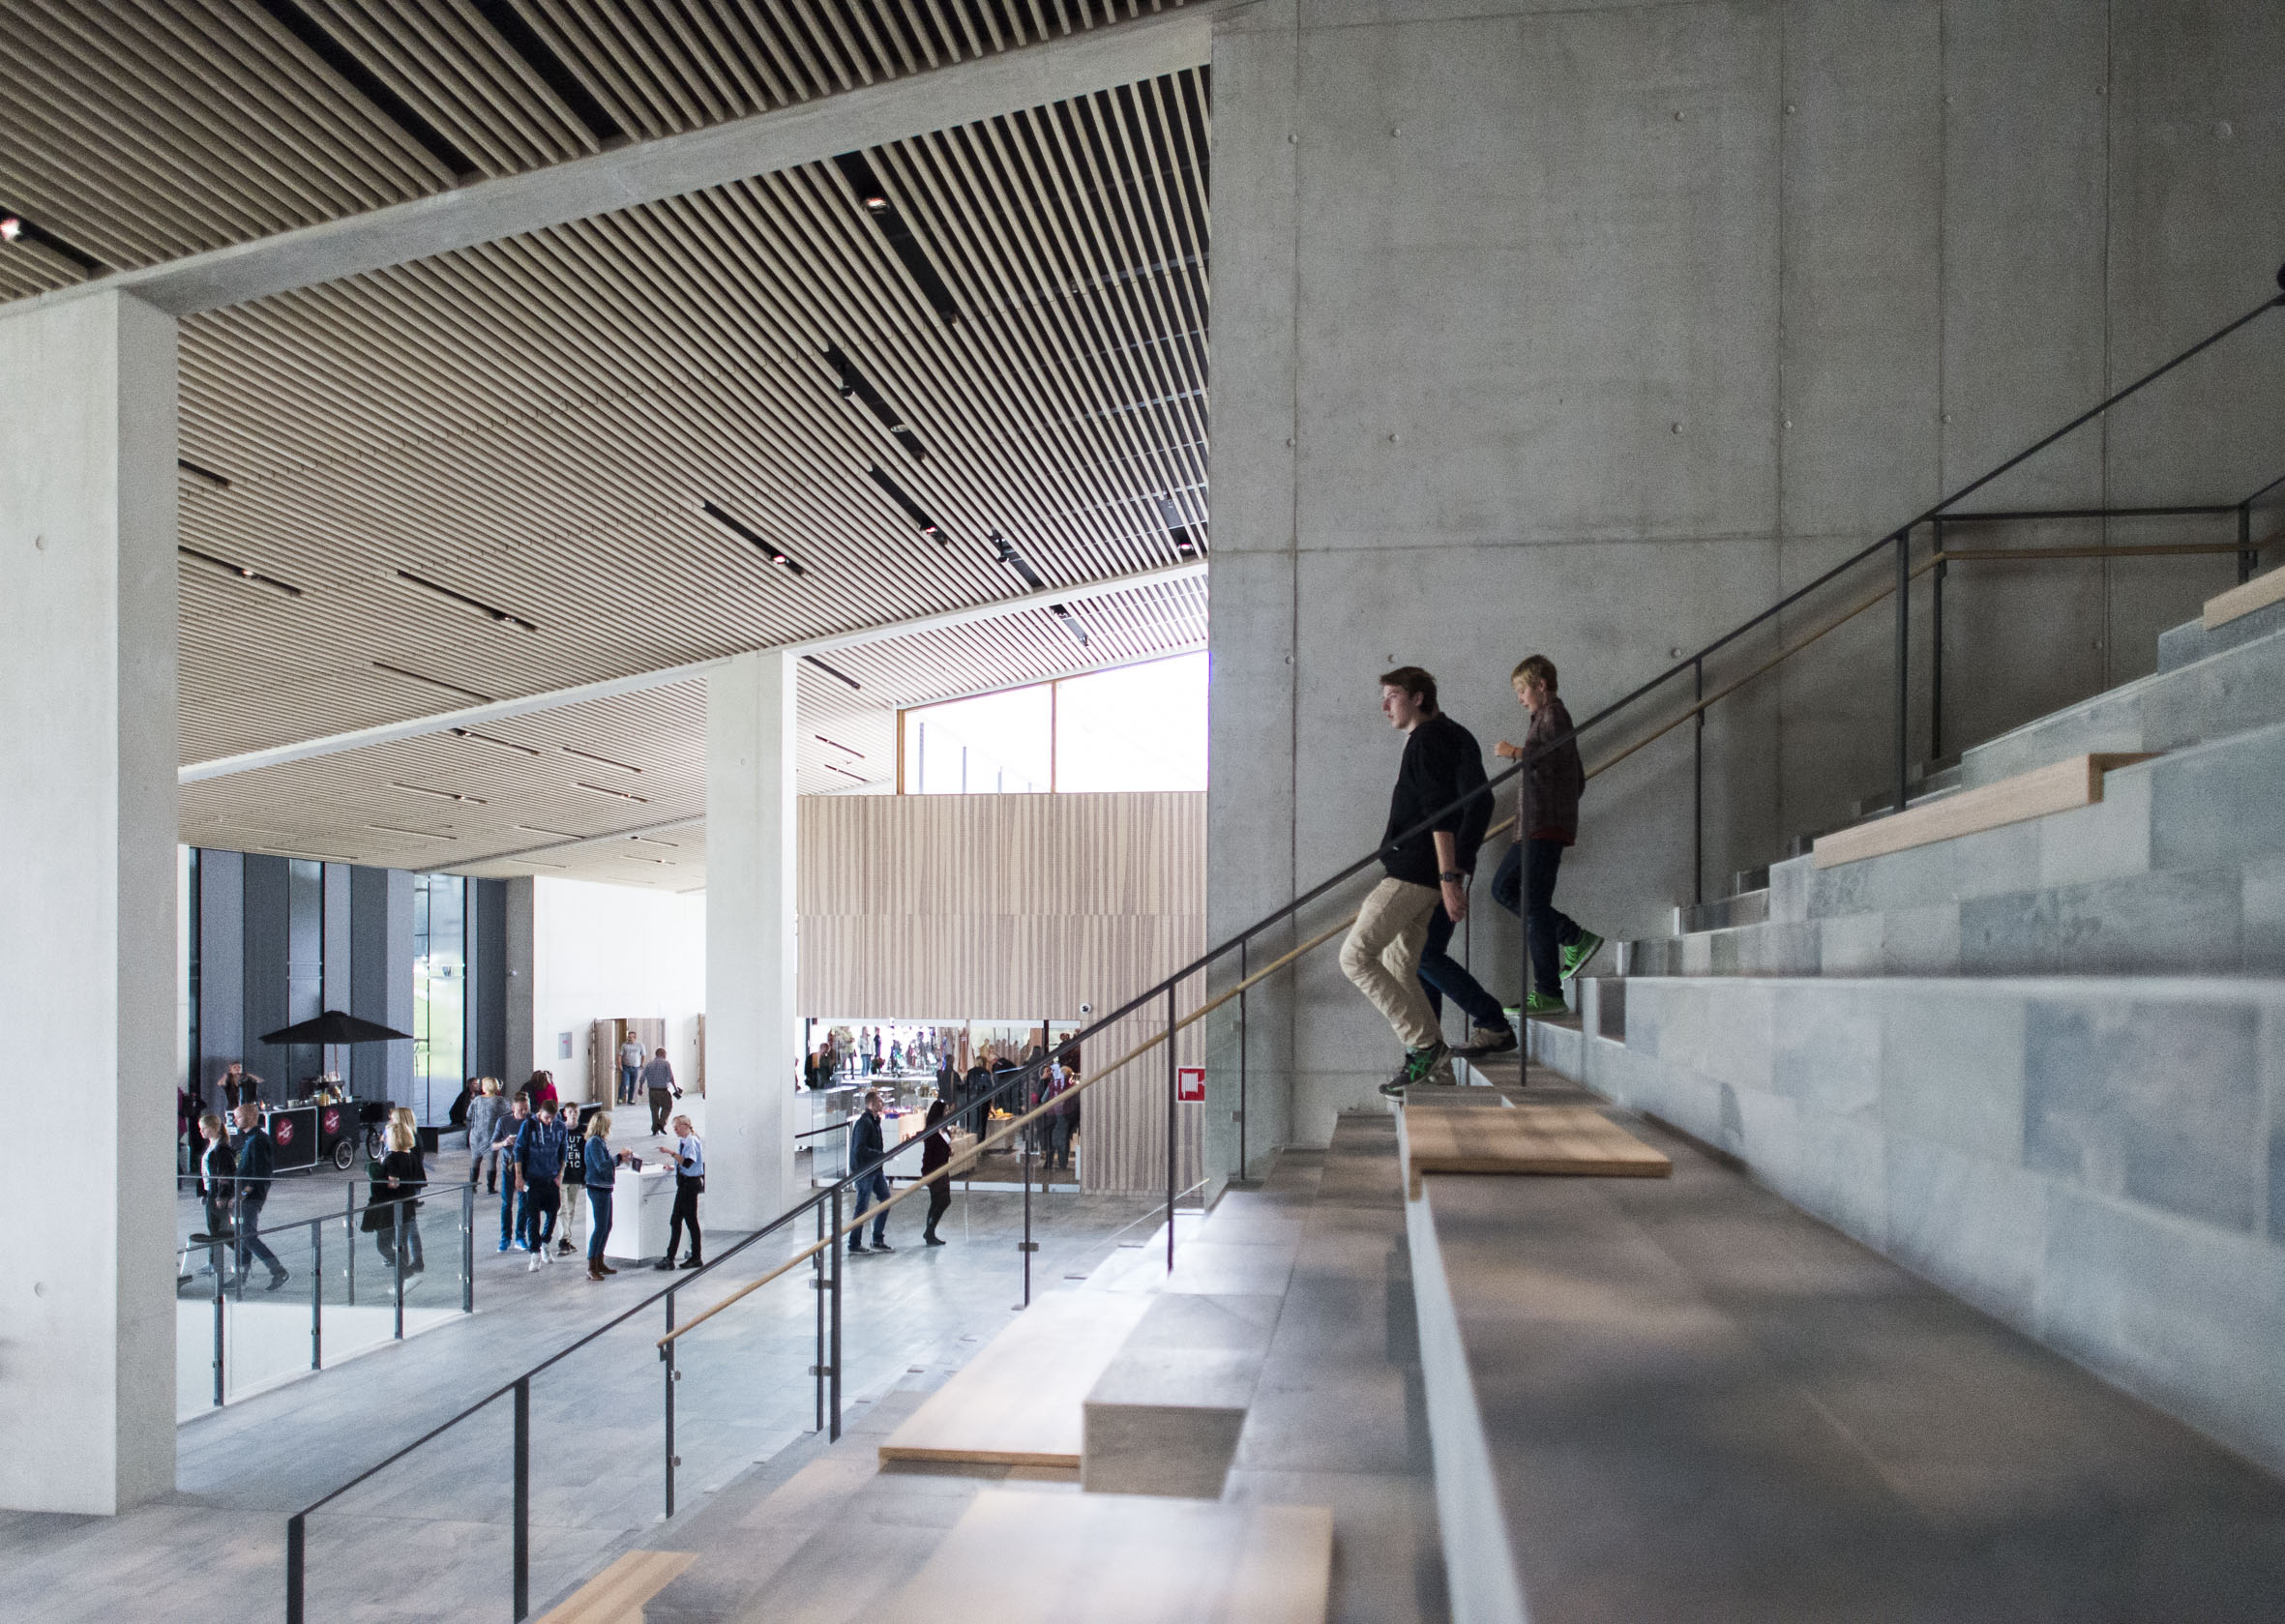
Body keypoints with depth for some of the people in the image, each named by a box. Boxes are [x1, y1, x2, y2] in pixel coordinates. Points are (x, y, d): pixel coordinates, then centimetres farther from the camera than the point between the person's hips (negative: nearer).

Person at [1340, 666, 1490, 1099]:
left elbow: (1440, 812, -20)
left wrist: (1449, 878, -26)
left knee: (1355, 956, -11)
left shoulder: (1428, 739, -11)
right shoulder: (1450, 736, 21)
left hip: (1414, 871, -10)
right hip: (1422, 875, 11)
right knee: (1399, 970, 12)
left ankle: (1425, 1045, -11)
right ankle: (1437, 1067, 11)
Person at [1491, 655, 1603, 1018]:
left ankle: (1548, 993, -8)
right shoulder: (1550, 718, 24)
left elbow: (1555, 754, -26)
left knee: (1534, 905, -10)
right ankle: (1575, 939, 10)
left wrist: (1514, 752, -13)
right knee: (1503, 889, 12)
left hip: (1546, 825, -11)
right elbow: (1579, 780, 28)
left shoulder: (1553, 715, -6)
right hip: (1534, 827, 11)